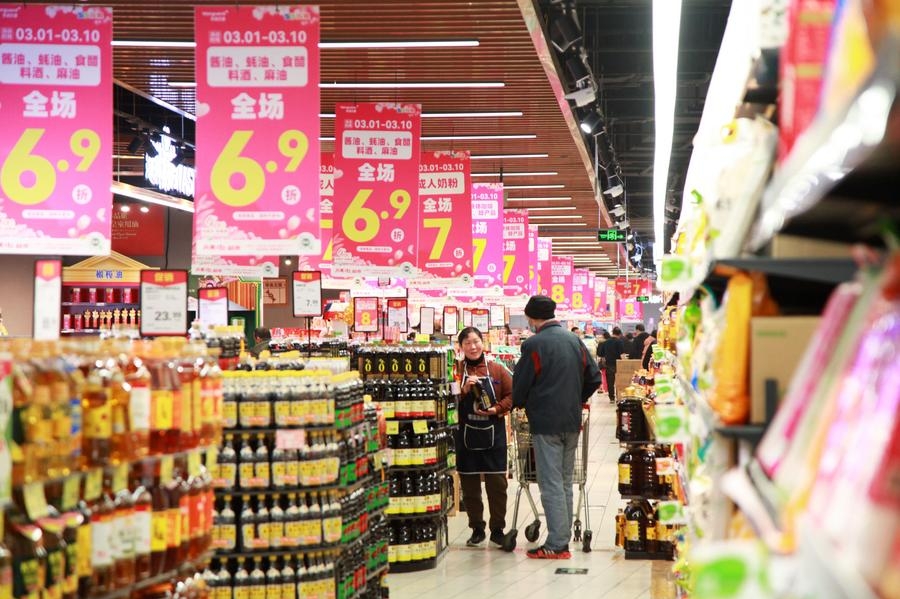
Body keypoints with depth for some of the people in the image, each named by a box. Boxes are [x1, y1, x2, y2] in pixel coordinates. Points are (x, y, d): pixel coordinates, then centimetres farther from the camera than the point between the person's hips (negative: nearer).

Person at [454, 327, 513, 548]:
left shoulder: (497, 370, 3)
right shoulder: (456, 371, 2)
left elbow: (511, 395, 5)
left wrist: (497, 409, -11)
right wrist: (463, 390, -17)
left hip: (493, 433, 0)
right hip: (466, 434, 0)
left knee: (497, 483, 1)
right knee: (469, 484, 7)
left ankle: (497, 529, 13)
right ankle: (477, 529, 20)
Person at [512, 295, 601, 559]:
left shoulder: (533, 345, -11)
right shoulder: (575, 341, 9)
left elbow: (520, 385, -6)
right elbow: (594, 377, 12)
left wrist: (518, 404, 14)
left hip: (545, 423, -6)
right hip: (572, 422, 7)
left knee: (551, 483, -5)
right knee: (565, 482, 13)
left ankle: (556, 544, -6)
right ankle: (563, 538, 17)